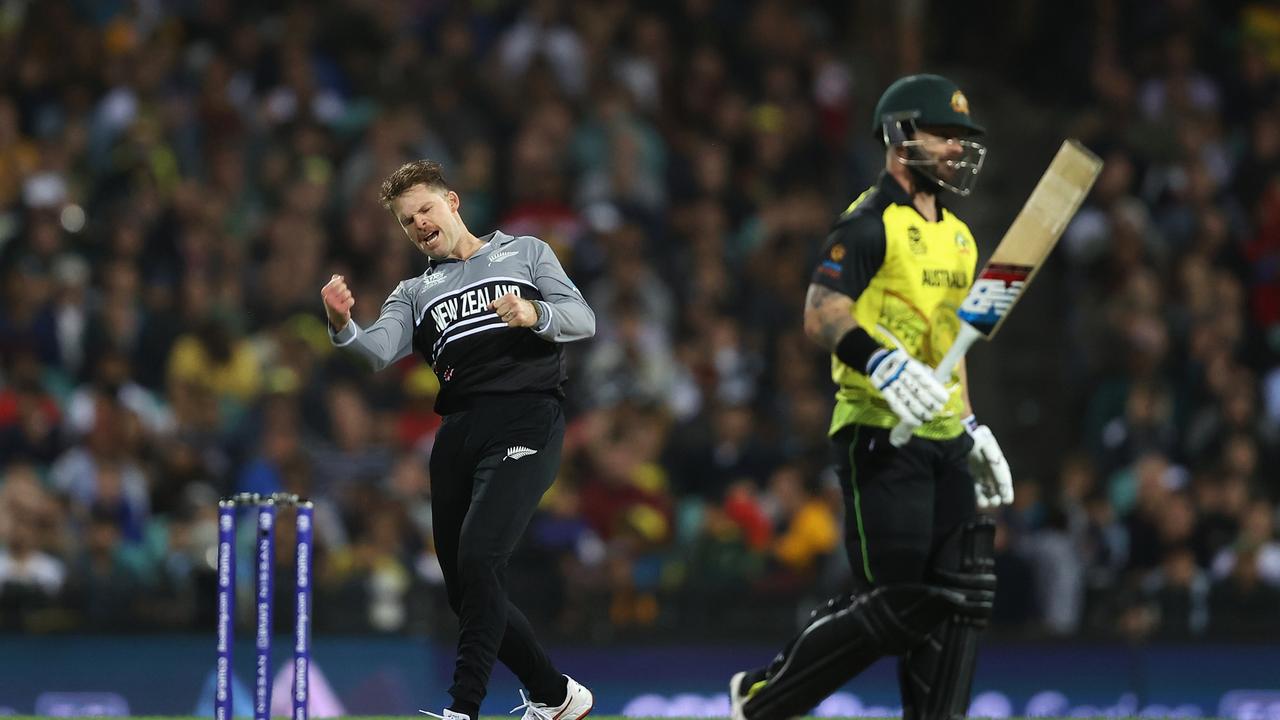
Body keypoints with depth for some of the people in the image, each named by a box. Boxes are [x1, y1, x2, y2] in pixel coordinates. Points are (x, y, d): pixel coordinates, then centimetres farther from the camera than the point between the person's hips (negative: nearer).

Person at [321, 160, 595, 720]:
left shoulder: (524, 253, 16)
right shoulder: (415, 292, 23)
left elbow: (582, 319, 5)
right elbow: (379, 349, 2)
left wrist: (533, 314, -16)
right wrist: (343, 325, -19)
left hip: (525, 419, -5)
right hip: (457, 435, 6)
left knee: (477, 559, -23)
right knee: (465, 590, 5)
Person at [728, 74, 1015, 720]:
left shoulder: (957, 235, 20)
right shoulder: (870, 224, -8)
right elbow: (821, 315, -19)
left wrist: (974, 430, 23)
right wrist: (883, 363, -34)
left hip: (942, 439, 9)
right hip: (879, 438, -9)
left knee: (960, 598, 0)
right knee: (898, 602, -11)